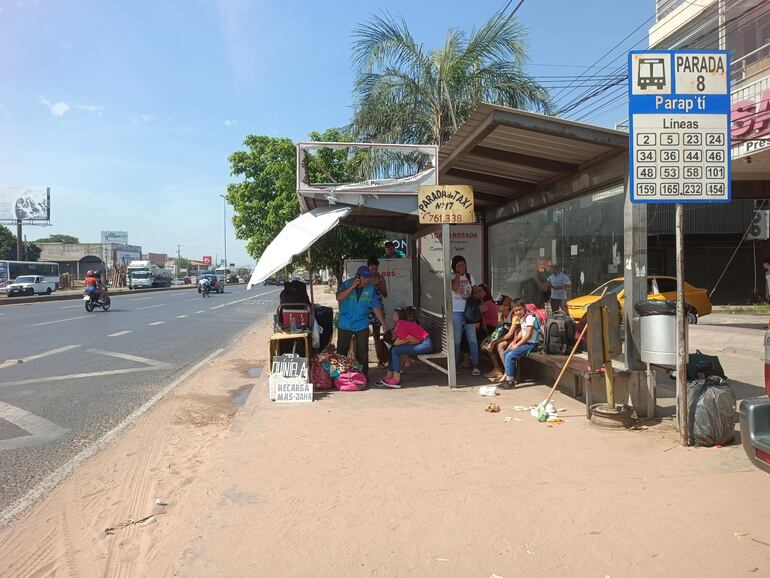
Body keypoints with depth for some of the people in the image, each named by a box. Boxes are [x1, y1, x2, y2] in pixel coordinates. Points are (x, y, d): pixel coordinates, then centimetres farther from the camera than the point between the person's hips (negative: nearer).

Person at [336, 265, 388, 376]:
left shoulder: (370, 289, -3)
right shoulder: (346, 284, -7)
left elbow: (376, 307, -3)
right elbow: (339, 298, -23)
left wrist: (384, 324, -8)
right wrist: (352, 286, -27)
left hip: (362, 326, 1)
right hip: (345, 325, -1)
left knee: (362, 353, 7)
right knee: (341, 352, 9)